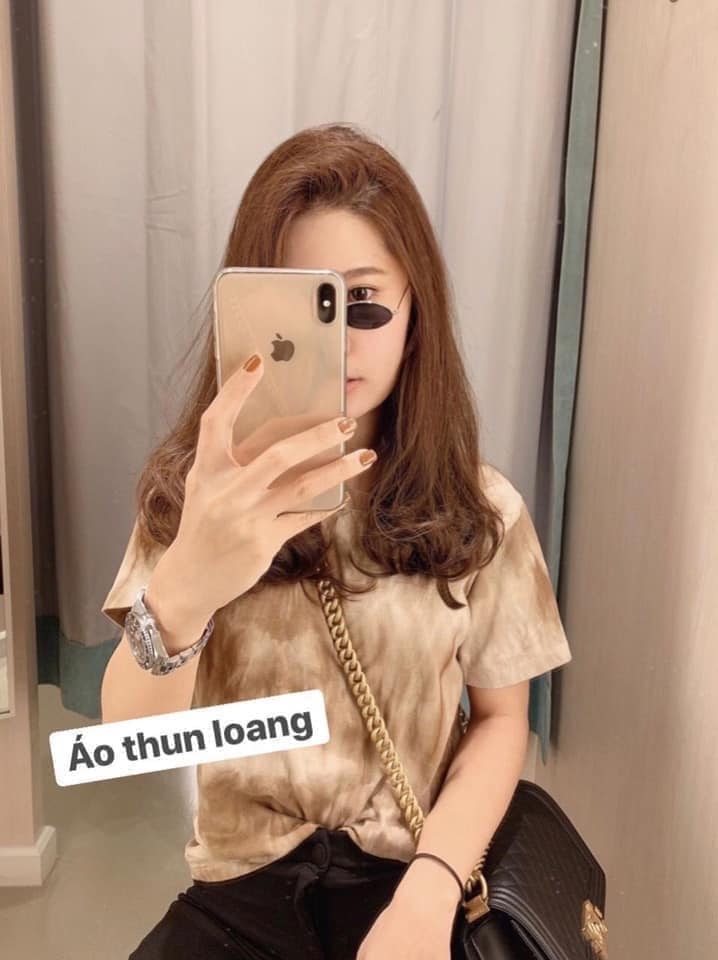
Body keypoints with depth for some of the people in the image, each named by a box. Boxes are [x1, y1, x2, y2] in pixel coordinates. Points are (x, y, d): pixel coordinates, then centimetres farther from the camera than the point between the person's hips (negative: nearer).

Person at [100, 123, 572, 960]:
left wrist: (431, 886, -13)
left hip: (413, 877, 1)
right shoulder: (192, 491, -7)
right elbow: (126, 739, -16)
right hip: (244, 887, 0)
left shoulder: (479, 511, -4)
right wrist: (181, 594, -37)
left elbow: (501, 716, 3)